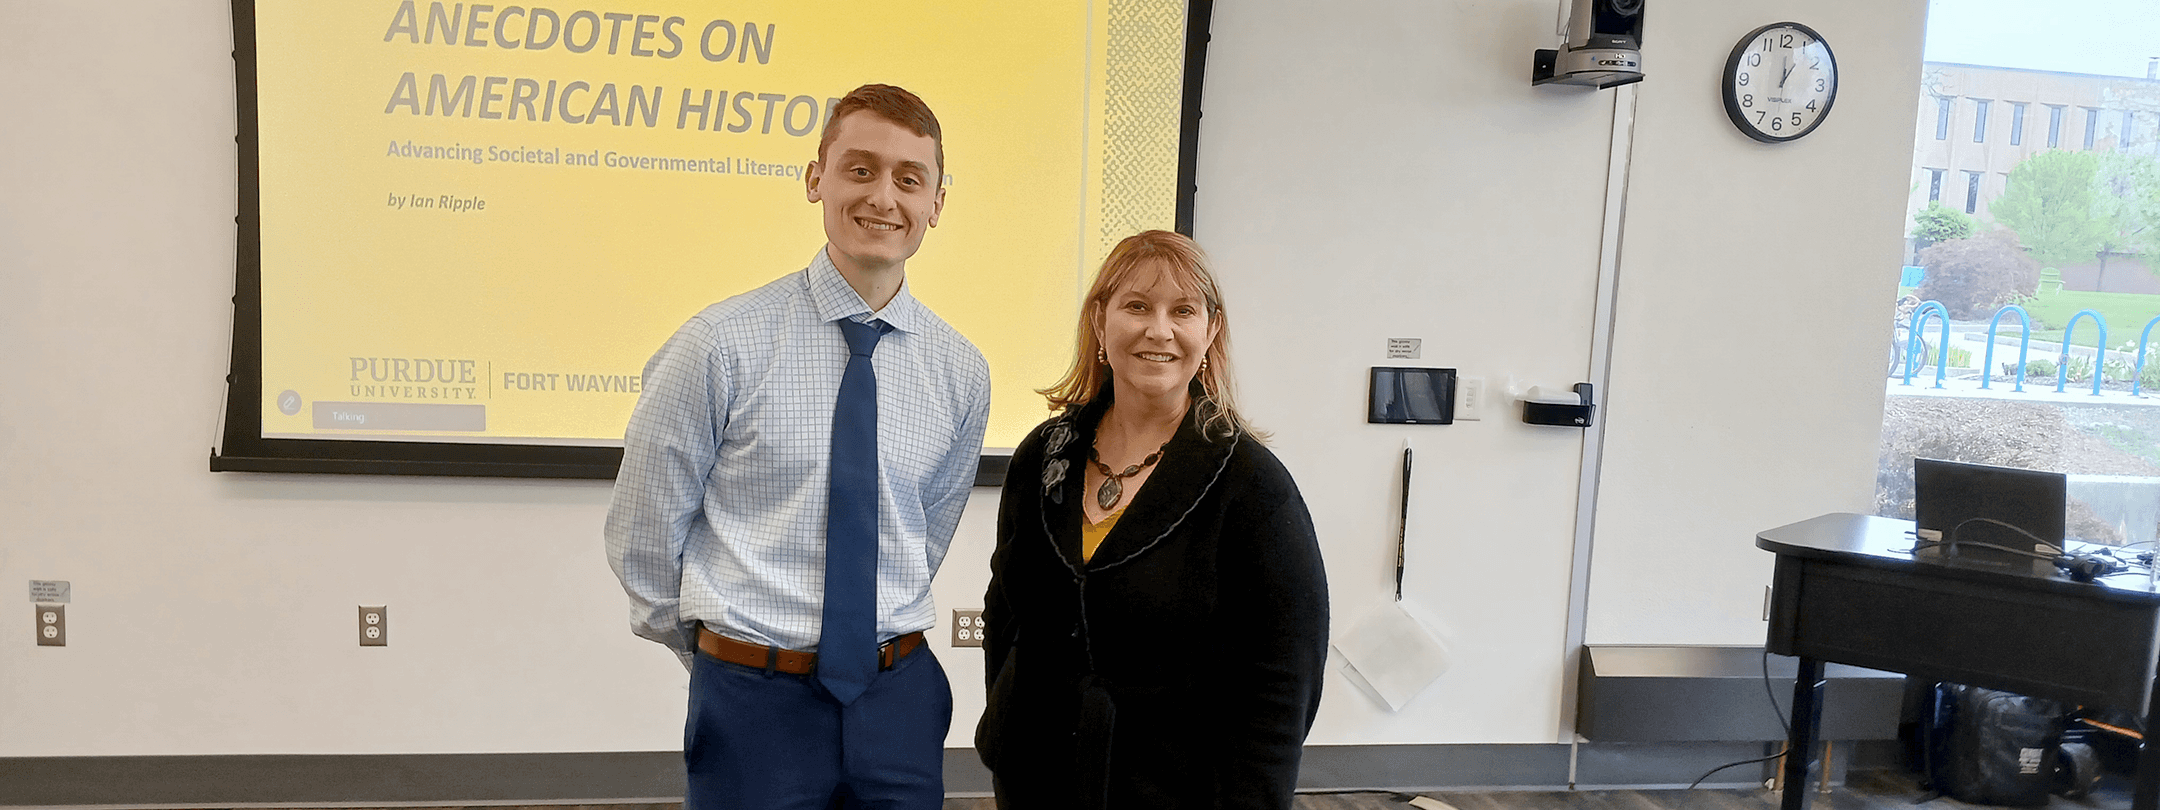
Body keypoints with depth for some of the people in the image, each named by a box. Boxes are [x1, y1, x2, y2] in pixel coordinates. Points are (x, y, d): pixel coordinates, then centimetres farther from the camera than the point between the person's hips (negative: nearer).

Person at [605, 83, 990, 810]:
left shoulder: (961, 371, 1)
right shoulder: (722, 344, -10)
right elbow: (640, 533, -2)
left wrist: (875, 643, 12)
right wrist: (722, 658, 8)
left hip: (898, 700, 3)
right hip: (754, 709, -3)